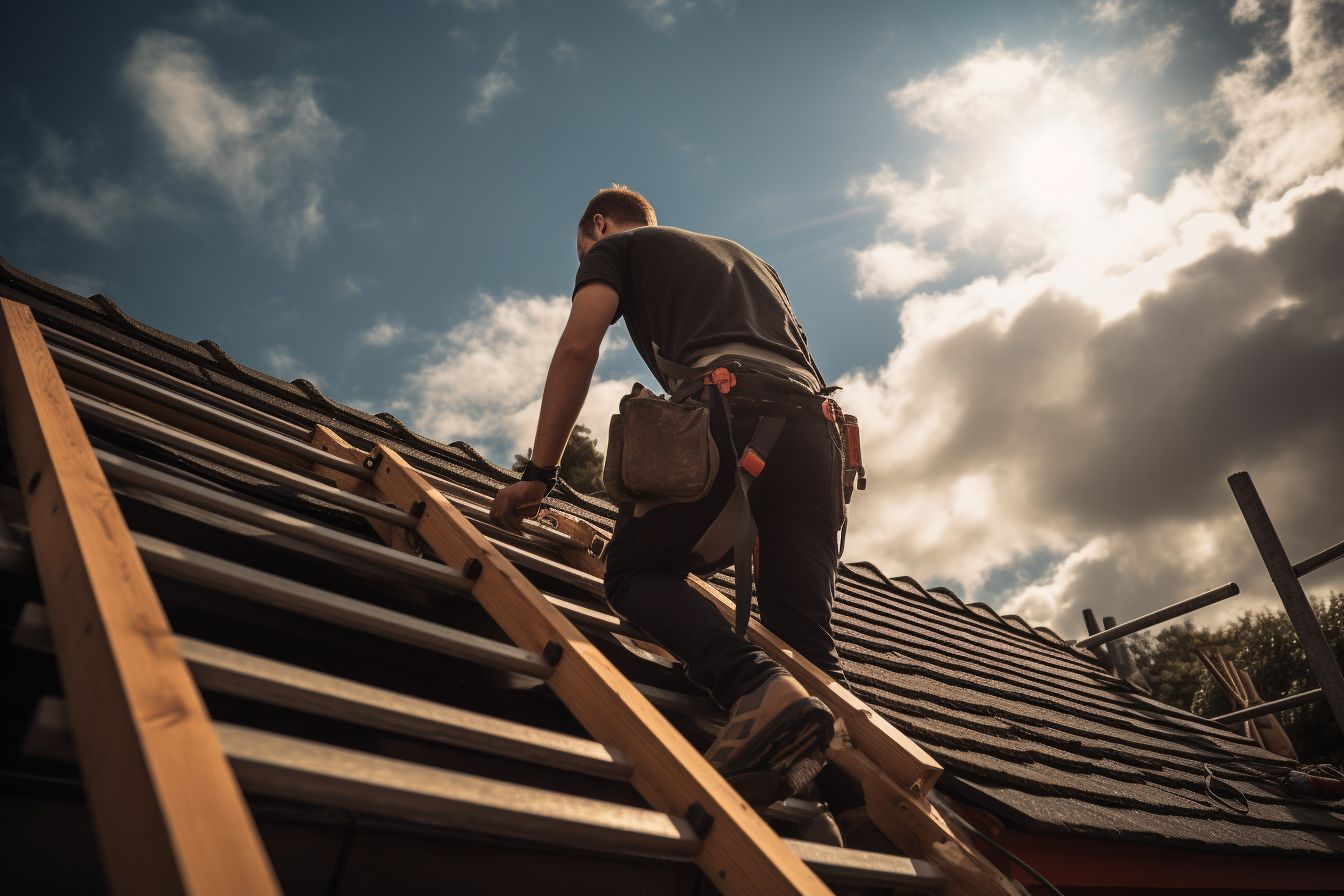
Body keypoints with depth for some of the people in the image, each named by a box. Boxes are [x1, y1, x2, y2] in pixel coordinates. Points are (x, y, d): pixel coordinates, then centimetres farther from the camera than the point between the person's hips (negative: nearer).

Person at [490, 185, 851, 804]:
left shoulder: (615, 246, 24)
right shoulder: (744, 255, 42)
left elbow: (578, 346, 6)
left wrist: (538, 474, 7)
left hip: (724, 400, -6)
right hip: (812, 419, 6)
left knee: (637, 571, 4)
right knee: (806, 631, 5)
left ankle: (756, 688, -22)